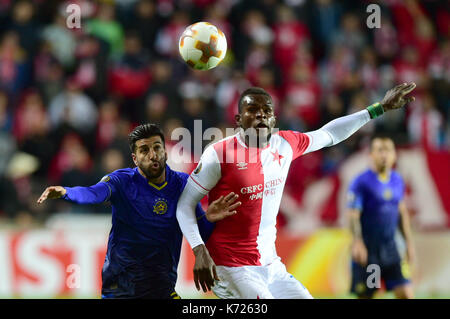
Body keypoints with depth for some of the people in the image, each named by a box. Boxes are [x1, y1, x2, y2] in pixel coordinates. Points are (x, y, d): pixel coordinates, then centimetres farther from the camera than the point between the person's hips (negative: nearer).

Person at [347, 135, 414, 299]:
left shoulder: (397, 181, 10)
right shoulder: (361, 182, -9)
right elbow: (353, 215, -18)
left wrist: (408, 242, 21)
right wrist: (357, 242, -33)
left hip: (391, 249, 5)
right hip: (367, 251, -5)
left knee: (406, 294, -6)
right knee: (365, 295, 1)